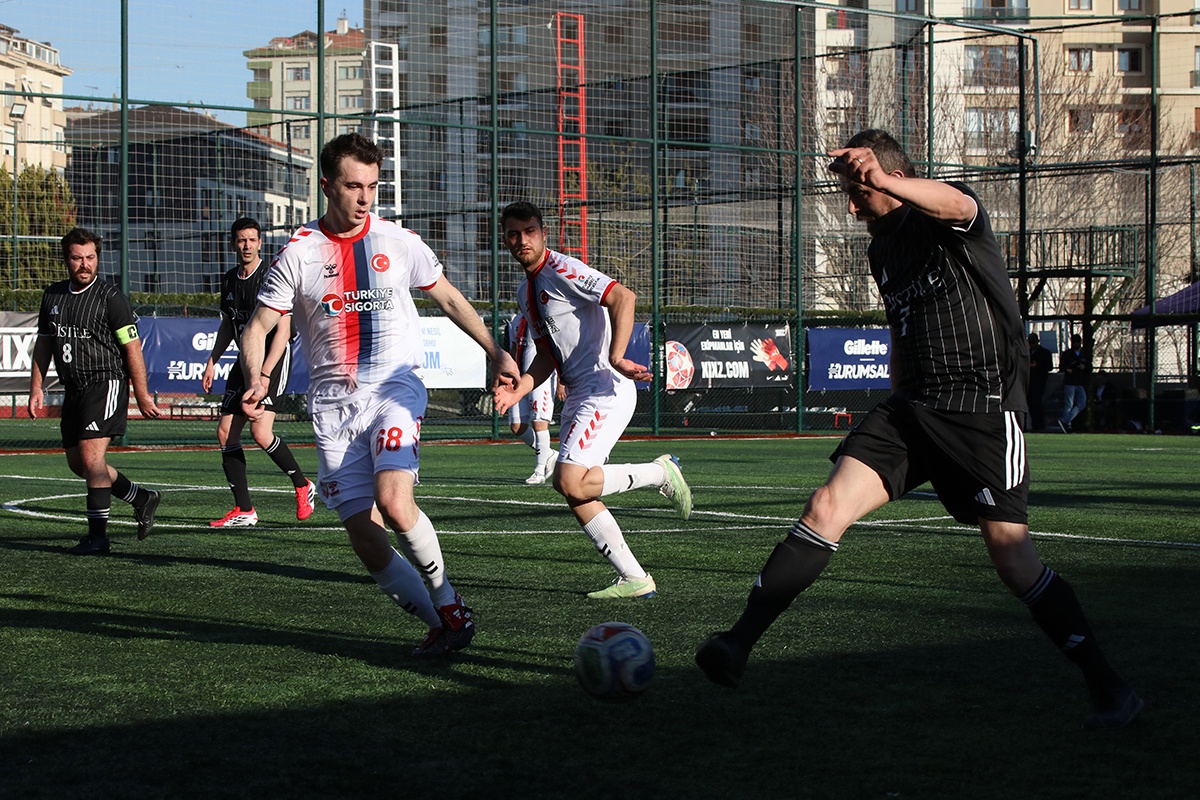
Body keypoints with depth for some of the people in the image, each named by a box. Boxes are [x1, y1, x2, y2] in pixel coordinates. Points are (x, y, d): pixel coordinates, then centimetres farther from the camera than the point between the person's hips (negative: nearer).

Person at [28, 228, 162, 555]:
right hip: (73, 389, 8)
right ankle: (141, 498, 30)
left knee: (91, 457, -17)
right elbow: (43, 344, 19)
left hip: (106, 383, -8)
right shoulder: (53, 295, 10)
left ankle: (98, 536, -11)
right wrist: (36, 388, 13)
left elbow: (132, 347, -9)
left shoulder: (110, 297, -9)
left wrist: (142, 395, -11)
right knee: (77, 462, 12)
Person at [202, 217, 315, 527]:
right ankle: (244, 511, 5)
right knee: (226, 433, -1)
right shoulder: (229, 280, 10)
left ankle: (303, 486, 3)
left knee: (260, 432, -19)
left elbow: (283, 330, -17)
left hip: (275, 360, -7)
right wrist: (212, 361, 15)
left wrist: (264, 373, -24)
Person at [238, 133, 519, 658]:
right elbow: (258, 327, 1)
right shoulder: (298, 253, 1)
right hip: (333, 404, 1)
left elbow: (448, 299, 17)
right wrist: (255, 381, -18)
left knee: (394, 501, -27)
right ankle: (442, 625, 9)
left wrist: (495, 353, 13)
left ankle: (447, 601, -6)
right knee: (365, 538, -6)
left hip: (395, 387, -1)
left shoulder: (399, 242, 4)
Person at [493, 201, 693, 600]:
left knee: (570, 482, -21)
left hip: (605, 389, -10)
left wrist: (615, 358, -30)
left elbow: (623, 297, -22)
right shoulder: (526, 291, 18)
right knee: (574, 493, 5)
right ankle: (634, 578, 9)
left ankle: (660, 472, -2)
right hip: (576, 396, 10)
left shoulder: (561, 271, -11)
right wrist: (518, 390, 4)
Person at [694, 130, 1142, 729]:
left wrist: (885, 182, -53)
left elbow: (956, 205, -34)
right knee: (827, 505, -12)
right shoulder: (882, 249, 17)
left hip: (984, 406, -6)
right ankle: (738, 644, -15)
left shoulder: (954, 220, -7)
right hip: (911, 406, 6)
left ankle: (1107, 685, 5)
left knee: (1011, 554, -9)